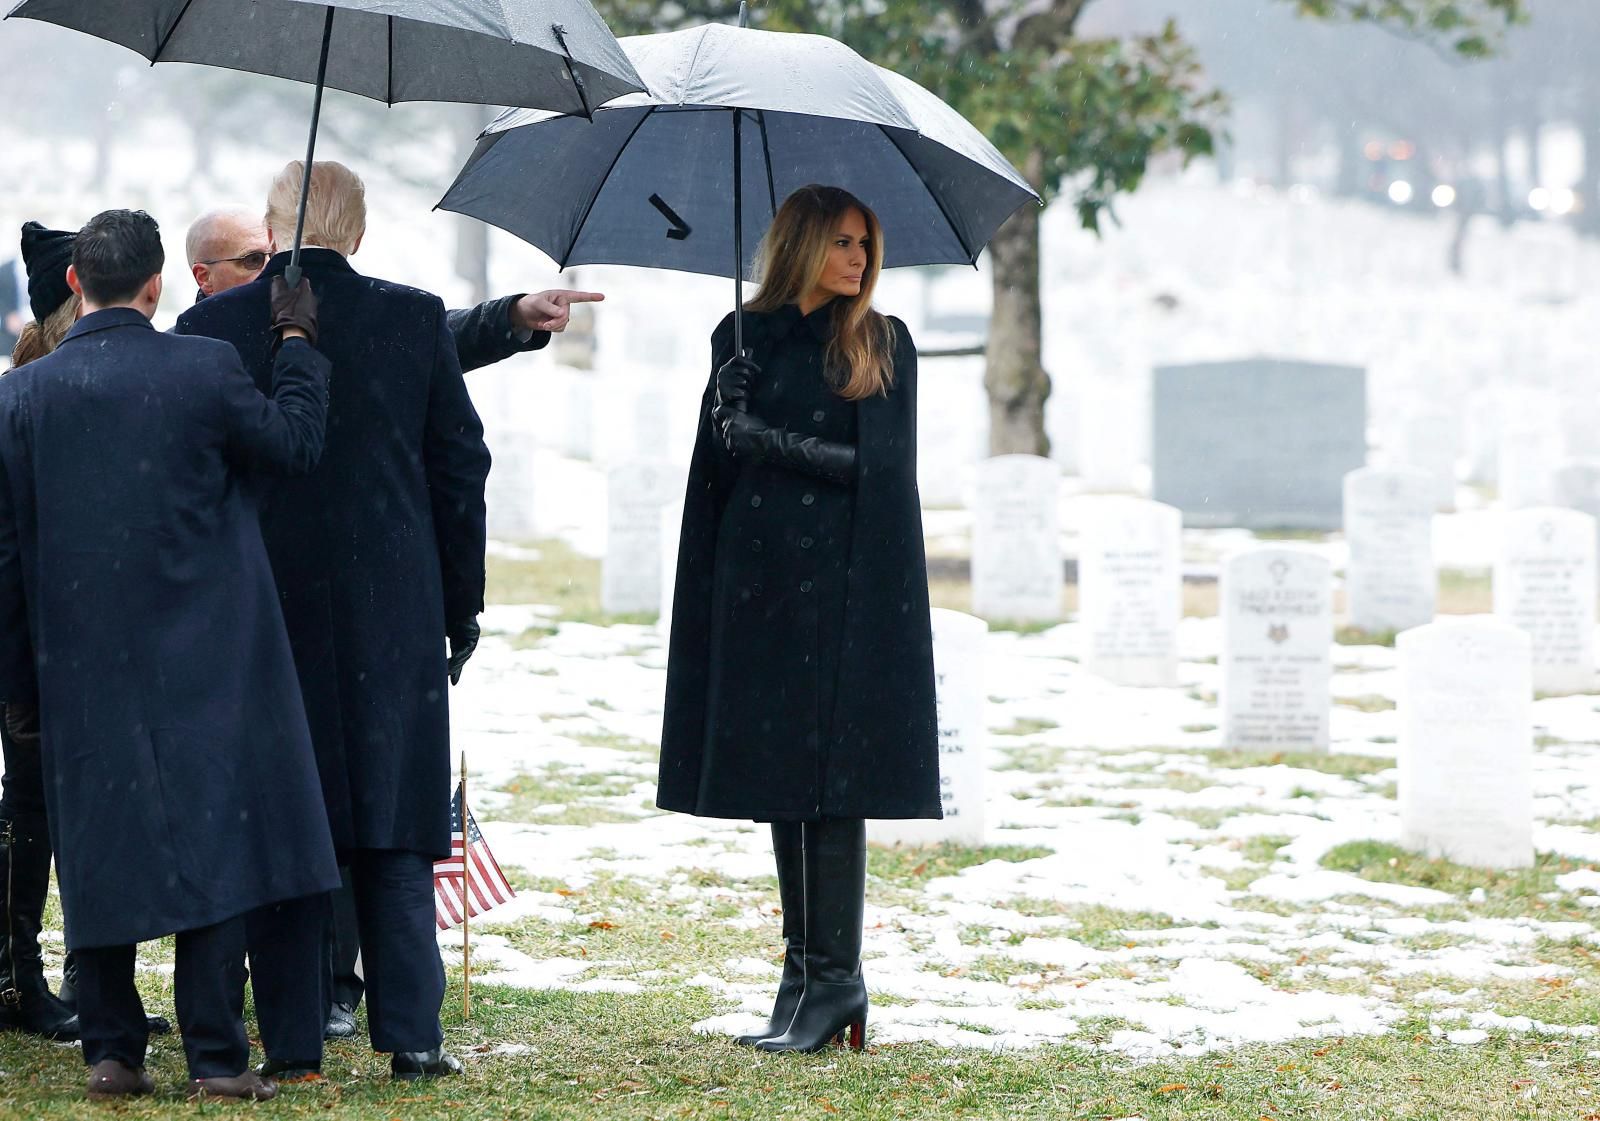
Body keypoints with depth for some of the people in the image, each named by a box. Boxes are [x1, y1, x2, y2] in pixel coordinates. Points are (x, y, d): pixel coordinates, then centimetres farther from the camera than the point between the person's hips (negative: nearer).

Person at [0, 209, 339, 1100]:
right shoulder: (206, 368, -8)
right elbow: (297, 443, 5)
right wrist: (298, 342, 16)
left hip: (85, 668, 2)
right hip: (204, 660, -2)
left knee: (100, 849, 10)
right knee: (215, 847, 1)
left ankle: (113, 1052, 13)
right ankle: (217, 1059, 0)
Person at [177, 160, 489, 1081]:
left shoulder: (210, 326, -3)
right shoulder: (417, 318, -1)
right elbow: (460, 468, 3)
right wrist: (462, 606, 12)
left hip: (262, 616, -1)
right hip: (391, 616, 1)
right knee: (394, 823, 7)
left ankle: (293, 1040, 6)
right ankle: (412, 1036, 4)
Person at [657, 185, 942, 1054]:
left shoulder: (883, 345, 4)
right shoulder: (742, 339, 12)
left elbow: (883, 466, -4)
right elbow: (717, 463, 14)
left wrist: (780, 445, -10)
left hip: (846, 584, -3)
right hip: (760, 581, 3)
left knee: (834, 779, -8)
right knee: (777, 777, 4)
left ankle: (834, 974, -7)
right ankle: (804, 968, 9)